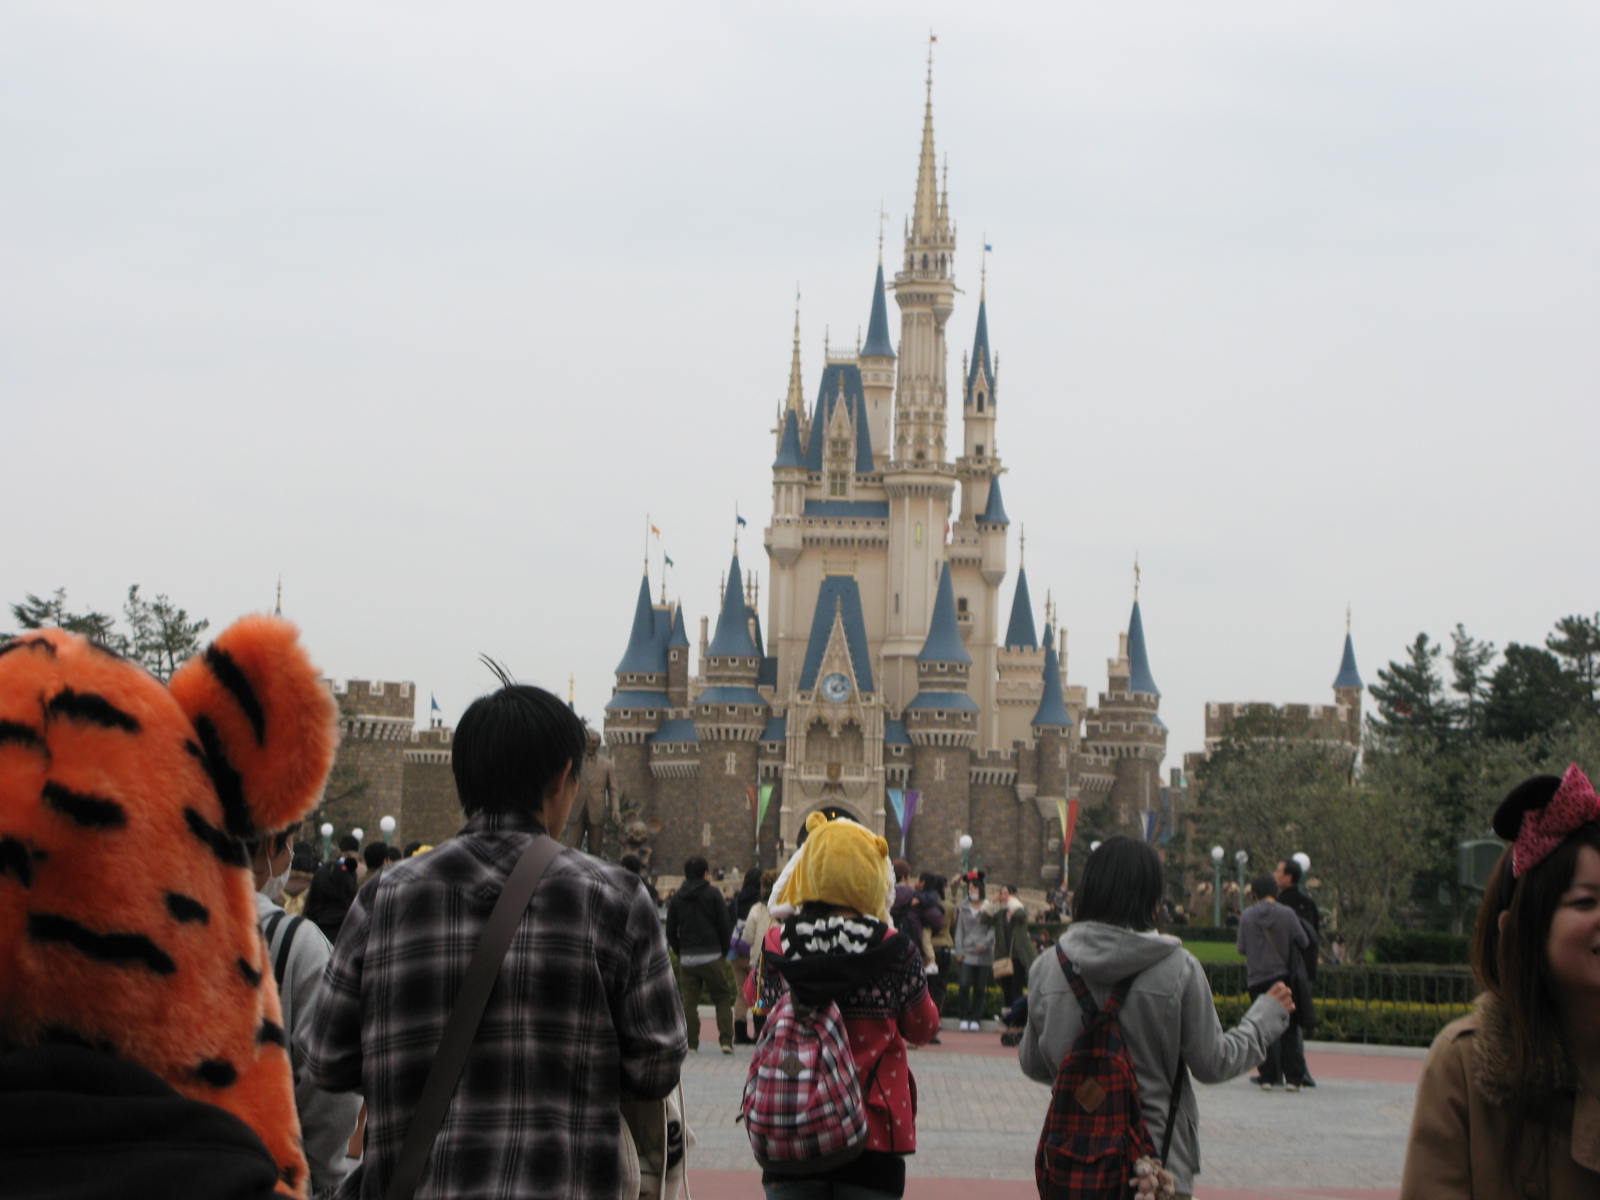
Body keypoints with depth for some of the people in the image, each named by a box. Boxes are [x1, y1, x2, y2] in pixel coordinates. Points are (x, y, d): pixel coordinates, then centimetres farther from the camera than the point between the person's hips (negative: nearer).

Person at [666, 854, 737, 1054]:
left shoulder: (677, 898, 7)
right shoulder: (713, 894, -2)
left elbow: (670, 931, 10)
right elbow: (726, 925, -3)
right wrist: (723, 950, 9)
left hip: (687, 959, 3)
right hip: (711, 957, -3)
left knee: (689, 1001, 7)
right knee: (723, 998, 5)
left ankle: (691, 1043, 4)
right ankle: (726, 1039, -4)